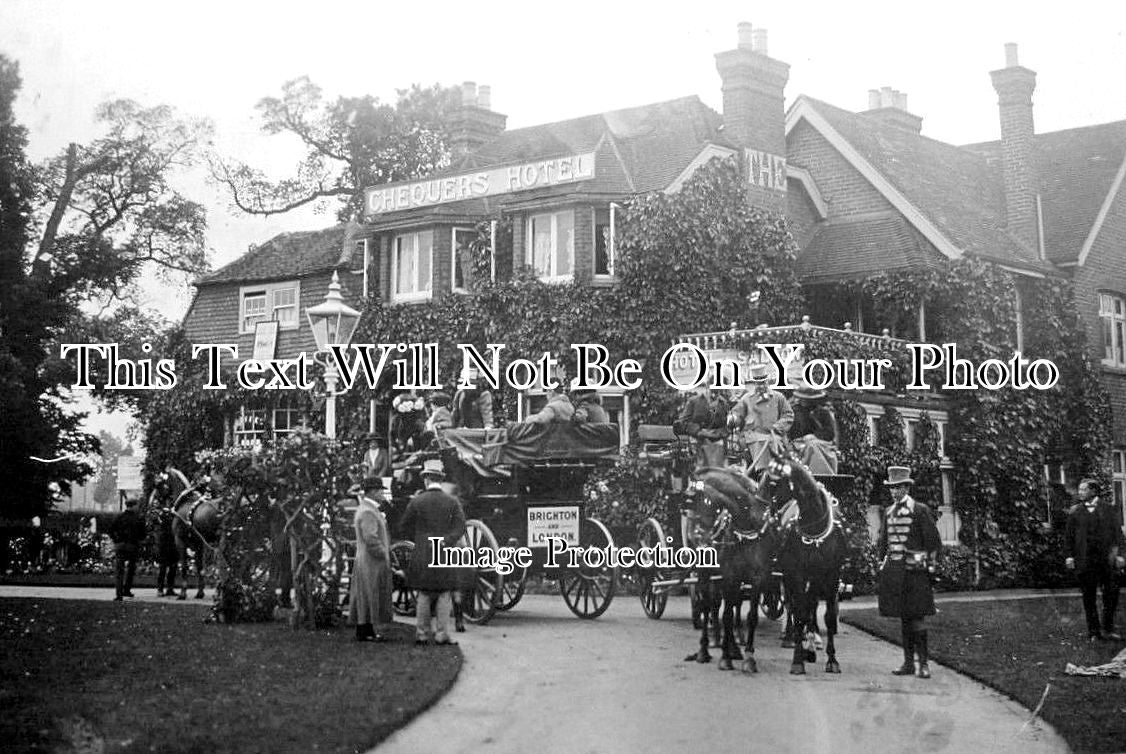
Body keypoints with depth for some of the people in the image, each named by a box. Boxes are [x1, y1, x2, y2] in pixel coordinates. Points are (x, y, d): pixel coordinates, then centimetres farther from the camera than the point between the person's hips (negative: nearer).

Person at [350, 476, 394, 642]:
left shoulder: (364, 508, 14)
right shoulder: (368, 512, -19)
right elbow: (371, 538, -26)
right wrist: (384, 555, -16)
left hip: (366, 560, 10)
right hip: (372, 561, -10)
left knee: (365, 597, 11)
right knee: (368, 596, -5)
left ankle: (367, 631, 16)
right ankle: (364, 632, -1)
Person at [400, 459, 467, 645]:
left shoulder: (416, 501, -3)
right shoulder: (452, 501, -1)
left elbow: (406, 525, 4)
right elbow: (460, 527, -8)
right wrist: (445, 542, -9)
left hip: (422, 554, 0)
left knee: (424, 595, 8)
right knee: (444, 595, 5)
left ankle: (422, 633, 10)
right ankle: (441, 634, 3)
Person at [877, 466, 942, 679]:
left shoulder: (920, 510, -5)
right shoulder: (889, 512, 13)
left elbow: (934, 541, -4)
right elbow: (883, 541, 21)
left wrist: (929, 565, -5)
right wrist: (884, 563, 14)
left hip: (914, 571, -6)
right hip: (895, 571, 6)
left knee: (916, 617, -8)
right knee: (903, 618, 9)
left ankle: (924, 663, -3)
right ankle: (908, 663, 15)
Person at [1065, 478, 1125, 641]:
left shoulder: (1109, 509, 7)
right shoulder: (1075, 511, 8)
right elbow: (1068, 535, 8)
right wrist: (1070, 556, 0)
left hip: (1107, 558, 0)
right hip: (1085, 559, 0)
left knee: (1111, 592, -2)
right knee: (1088, 595, 3)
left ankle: (1107, 629, 9)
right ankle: (1094, 630, 11)